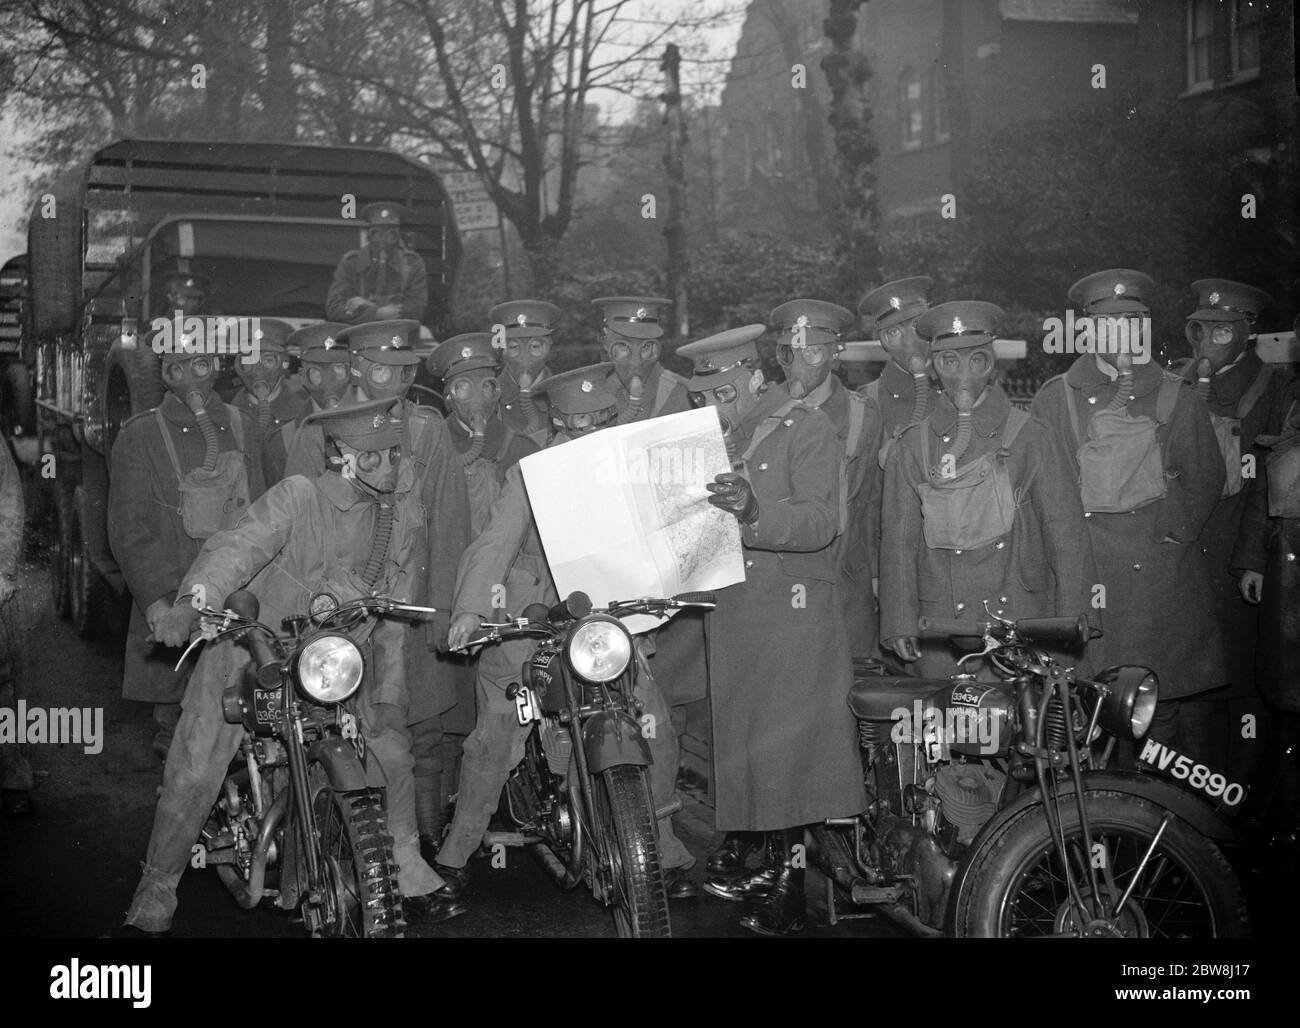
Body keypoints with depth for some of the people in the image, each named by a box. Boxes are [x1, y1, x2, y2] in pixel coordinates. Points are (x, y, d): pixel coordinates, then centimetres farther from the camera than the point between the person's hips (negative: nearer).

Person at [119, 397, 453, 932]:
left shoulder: (403, 513, -3)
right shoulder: (297, 497, -17)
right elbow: (238, 547, -31)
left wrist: (389, 693, -2)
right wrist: (194, 602, -50)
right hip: (250, 648, -4)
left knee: (391, 750, -4)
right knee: (194, 773, -4)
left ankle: (406, 867, 20)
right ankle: (157, 888, 19)